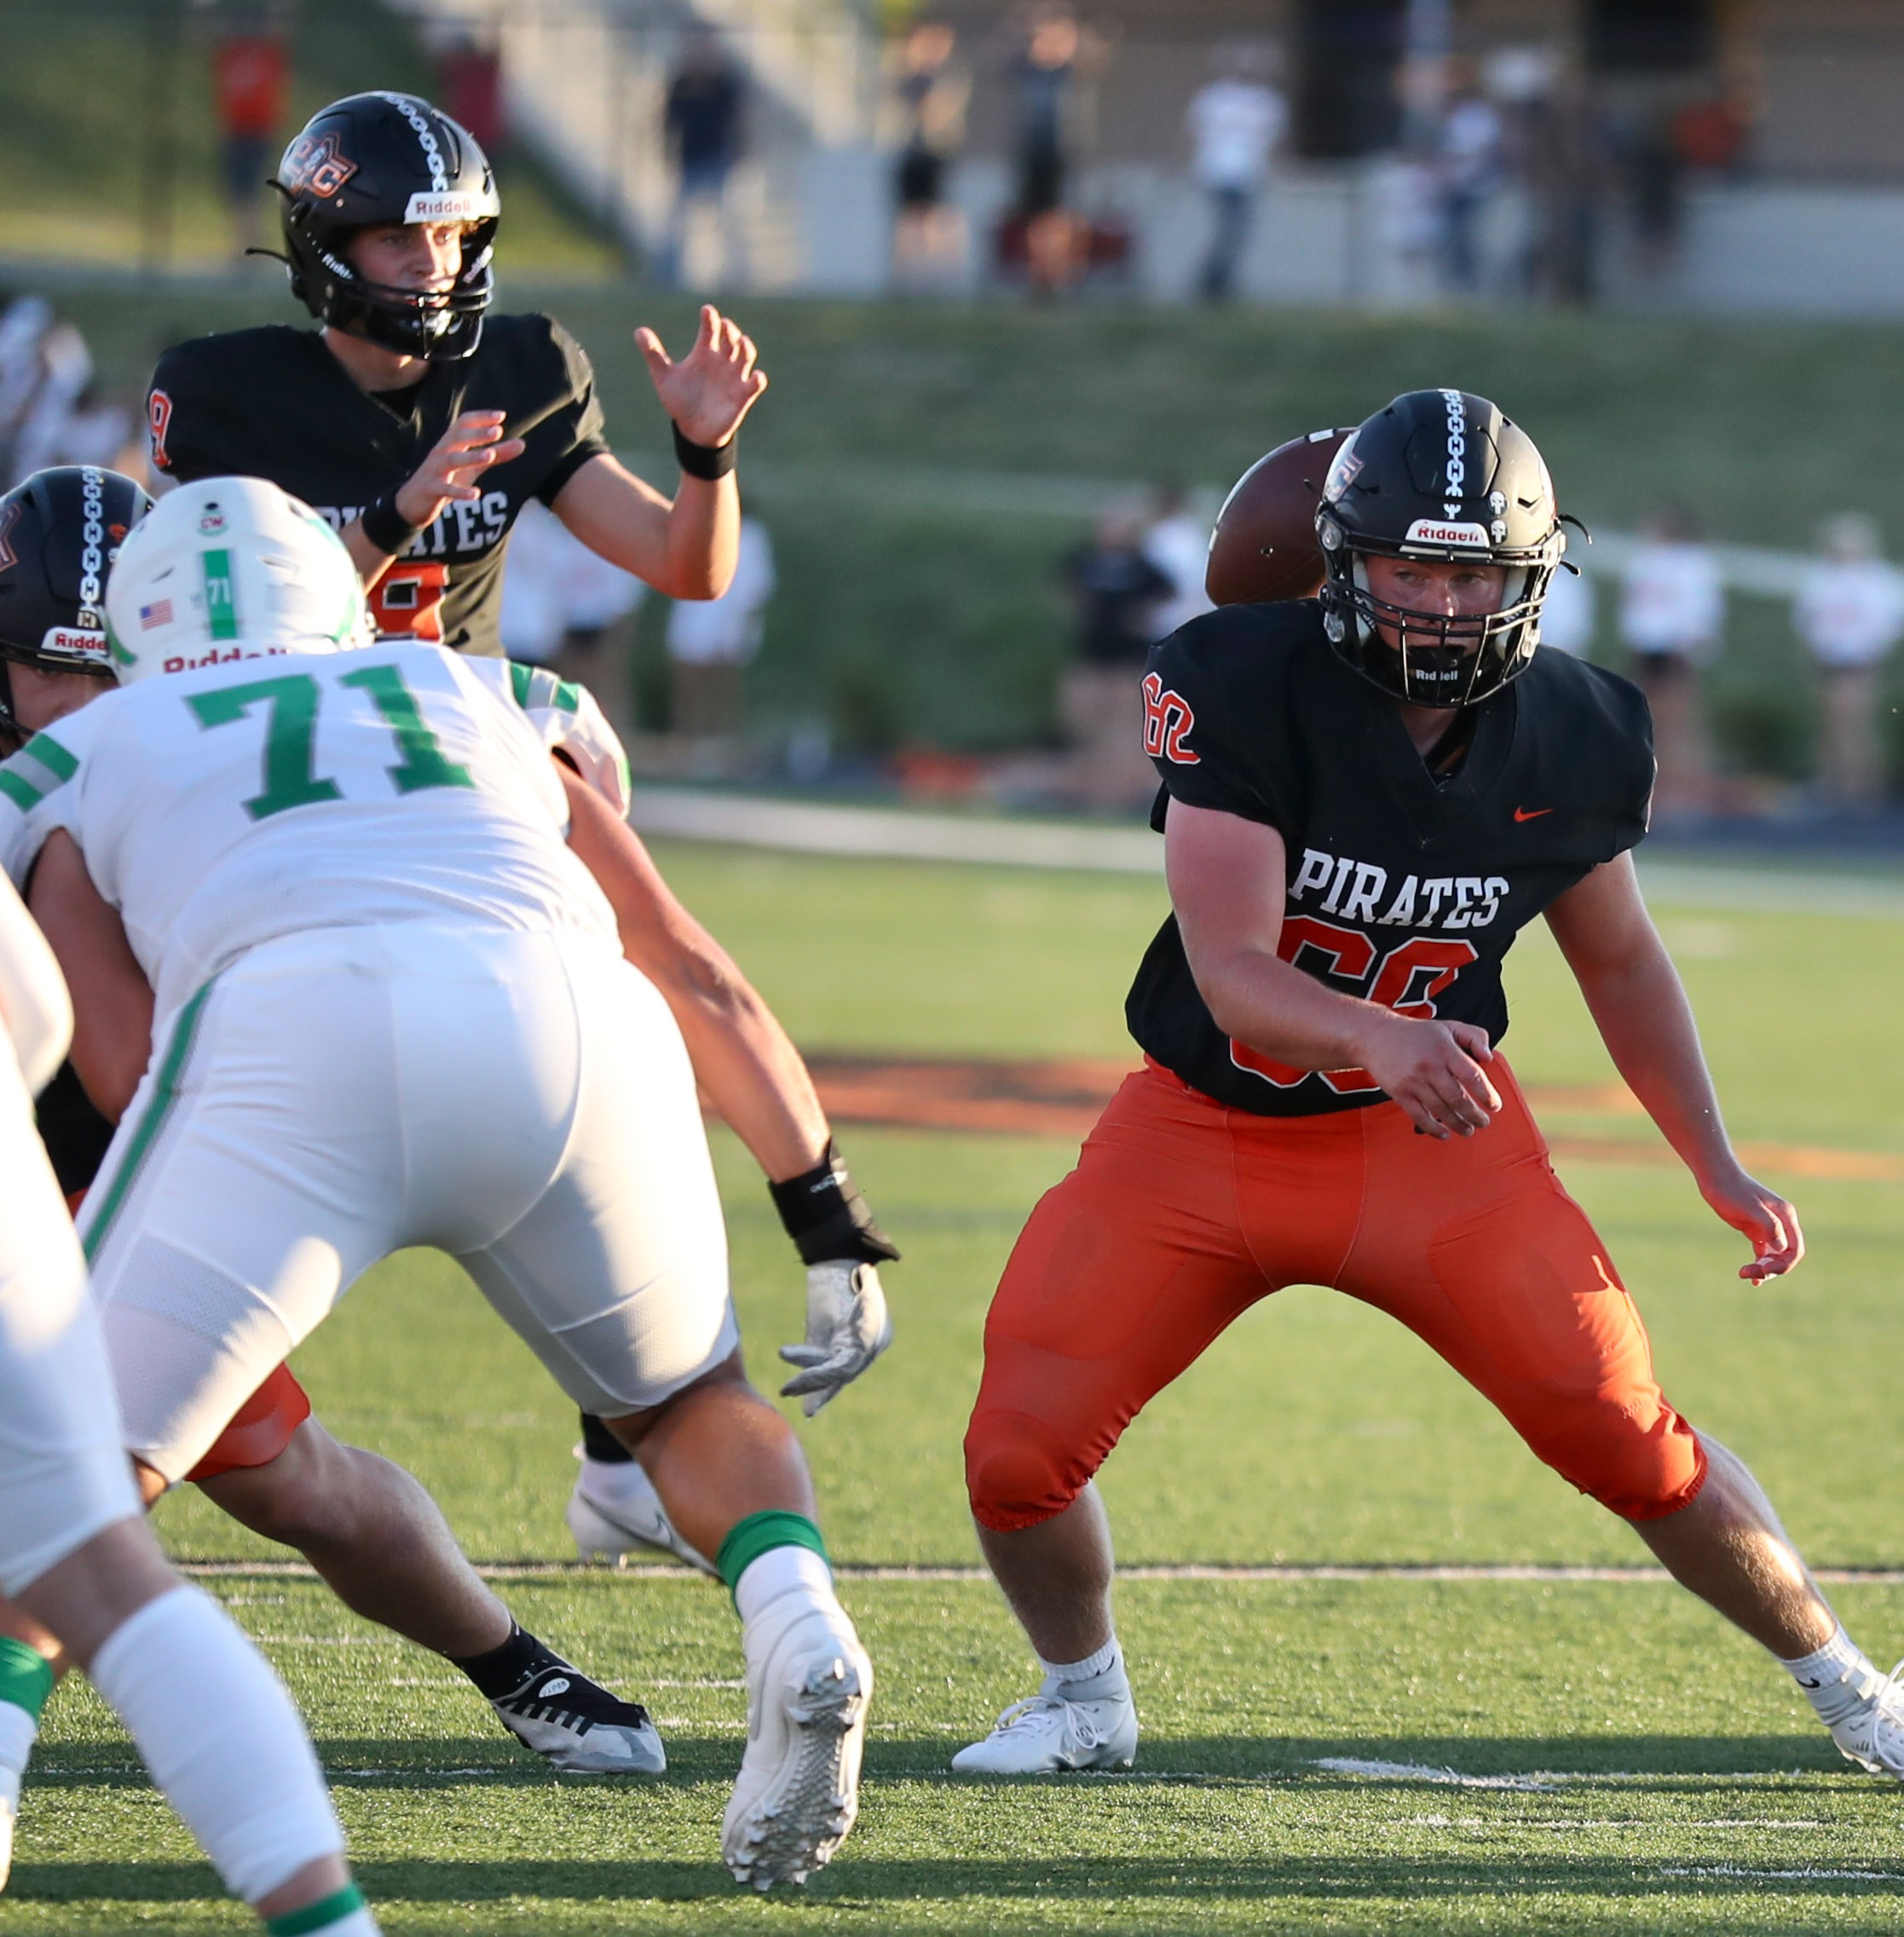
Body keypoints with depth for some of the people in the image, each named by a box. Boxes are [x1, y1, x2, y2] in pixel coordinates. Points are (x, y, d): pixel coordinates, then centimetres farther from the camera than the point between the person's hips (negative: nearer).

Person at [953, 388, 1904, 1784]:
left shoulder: (1572, 738, -10)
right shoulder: (1243, 686, -22)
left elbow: (1620, 959, 9)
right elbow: (1229, 972, -29)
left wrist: (1719, 1167, 2)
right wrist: (1380, 1038, -48)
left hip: (1434, 1141, 1)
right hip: (1210, 1131, -1)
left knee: (1632, 1442, -7)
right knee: (1020, 1455, -11)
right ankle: (1084, 1697, 19)